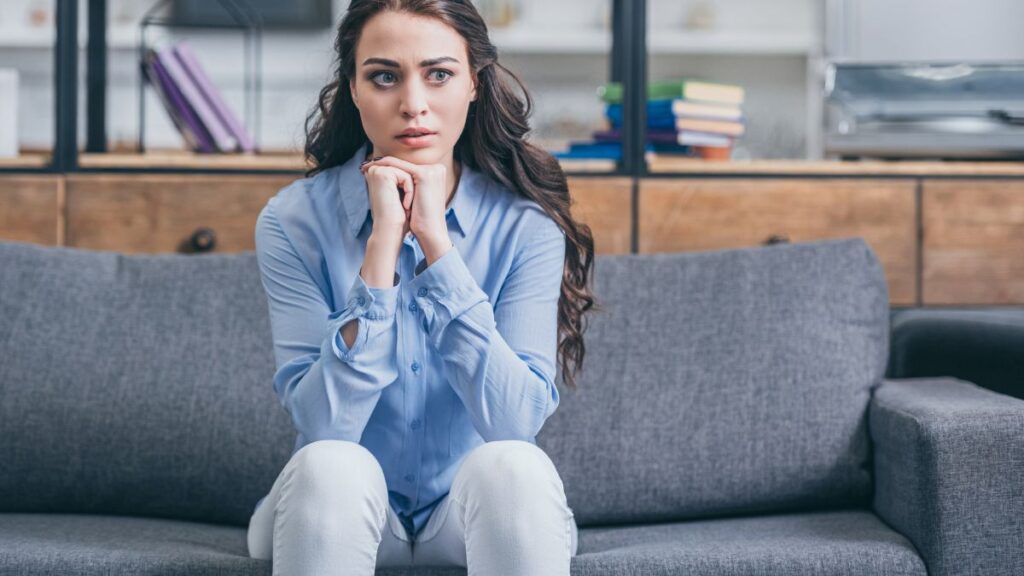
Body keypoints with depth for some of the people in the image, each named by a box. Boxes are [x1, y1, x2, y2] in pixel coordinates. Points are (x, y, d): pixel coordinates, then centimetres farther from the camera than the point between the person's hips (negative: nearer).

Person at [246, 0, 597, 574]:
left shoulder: (526, 223, -12)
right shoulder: (293, 219, -12)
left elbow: (517, 422, -22)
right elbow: (324, 426, -20)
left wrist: (436, 243, -26)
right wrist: (383, 245, -27)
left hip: (480, 507, 0)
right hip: (339, 509, 0)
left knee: (513, 465, -31)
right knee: (330, 465, -32)